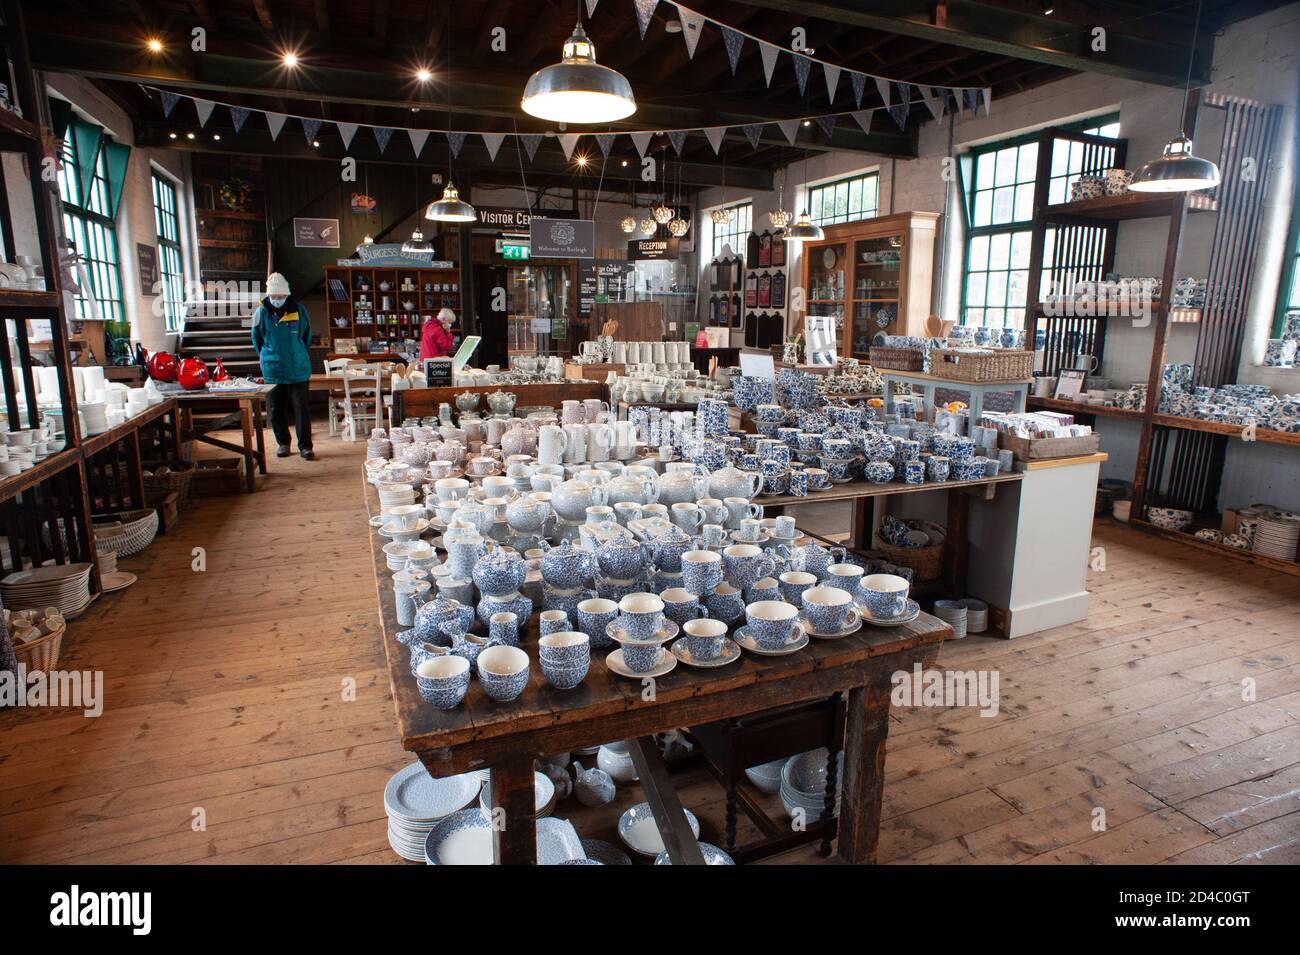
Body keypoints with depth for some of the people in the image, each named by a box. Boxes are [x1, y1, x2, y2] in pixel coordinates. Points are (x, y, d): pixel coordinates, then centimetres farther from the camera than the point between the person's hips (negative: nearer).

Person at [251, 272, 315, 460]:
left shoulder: (299, 310, -1)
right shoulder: (261, 313, 0)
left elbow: (307, 336, 11)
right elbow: (257, 340, 13)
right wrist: (267, 357, 13)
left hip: (299, 369, -1)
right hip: (272, 370, 1)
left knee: (302, 409, -3)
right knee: (277, 410, 8)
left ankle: (305, 446, 2)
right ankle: (283, 443, 22)